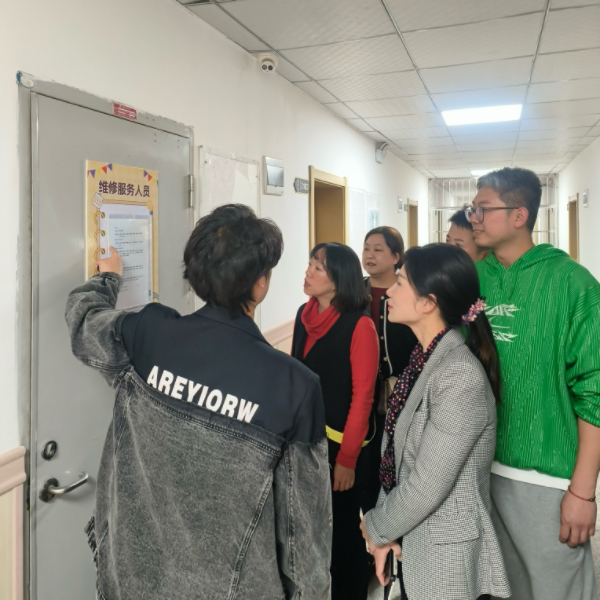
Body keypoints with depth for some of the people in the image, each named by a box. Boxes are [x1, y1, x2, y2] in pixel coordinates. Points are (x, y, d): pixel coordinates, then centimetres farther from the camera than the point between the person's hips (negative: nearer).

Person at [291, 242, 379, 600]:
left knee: (342, 527, 10)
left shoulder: (360, 325, -15)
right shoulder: (305, 315, 4)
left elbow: (362, 397, -16)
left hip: (341, 443, -6)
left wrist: (347, 458, -16)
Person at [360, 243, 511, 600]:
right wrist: (385, 530, -2)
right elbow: (396, 453, 3)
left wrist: (377, 528, -8)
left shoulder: (460, 376, -25)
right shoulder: (424, 360, 1)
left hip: (445, 549, -7)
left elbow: (429, 484, -23)